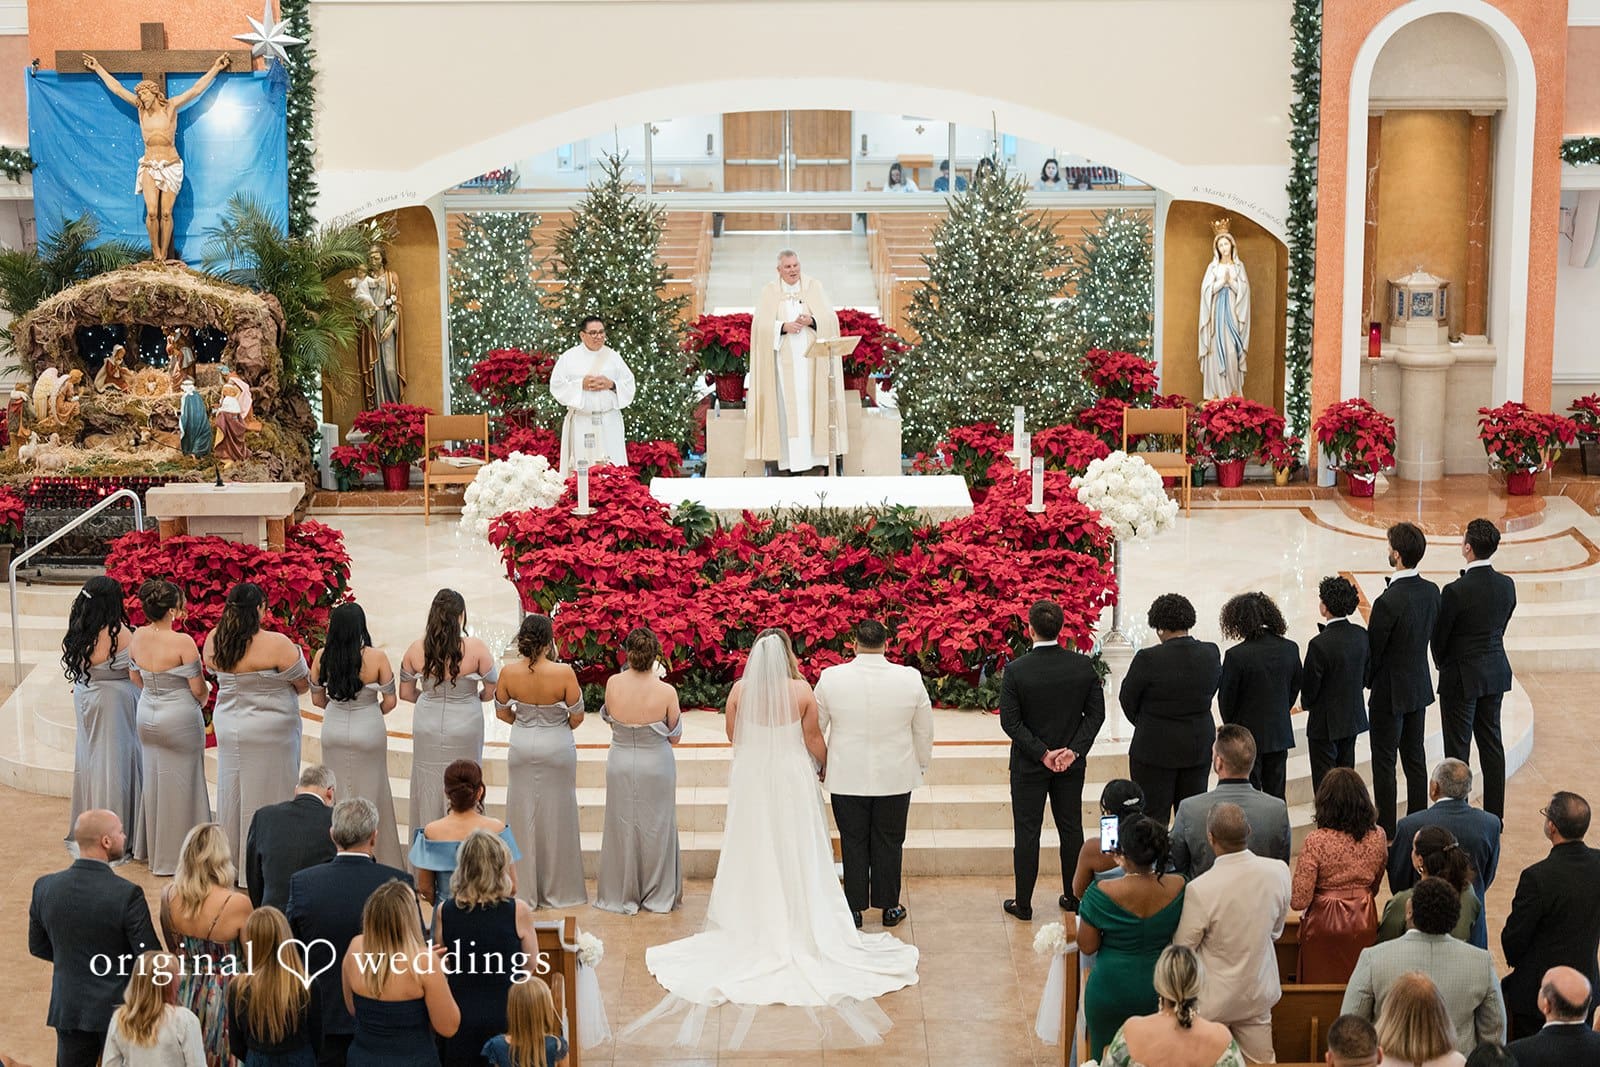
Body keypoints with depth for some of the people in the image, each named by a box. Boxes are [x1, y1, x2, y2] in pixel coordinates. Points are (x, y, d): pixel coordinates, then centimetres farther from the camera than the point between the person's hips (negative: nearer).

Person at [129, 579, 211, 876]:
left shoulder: (137, 637, -4)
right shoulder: (182, 642, -22)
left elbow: (134, 677, 10)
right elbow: (198, 688, -15)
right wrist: (202, 700, 7)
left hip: (147, 716, 6)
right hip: (180, 719, -6)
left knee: (153, 782, 17)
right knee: (180, 785, 6)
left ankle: (156, 854, 28)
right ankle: (180, 855, 14)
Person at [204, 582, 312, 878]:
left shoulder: (213, 640, -2)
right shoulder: (276, 644, -21)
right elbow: (303, 685, -11)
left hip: (228, 725, 6)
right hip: (269, 729, -6)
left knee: (233, 794, 16)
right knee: (265, 797, 3)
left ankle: (230, 861, 25)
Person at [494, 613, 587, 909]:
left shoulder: (508, 673, -13)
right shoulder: (564, 673, -21)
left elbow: (502, 713, 1)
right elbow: (577, 716, -11)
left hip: (522, 747, 2)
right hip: (557, 748, -2)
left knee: (523, 817, 14)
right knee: (556, 817, 11)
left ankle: (525, 890, 20)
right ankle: (558, 891, 20)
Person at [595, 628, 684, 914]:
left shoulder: (613, 684, -14)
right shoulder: (666, 692, -19)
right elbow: (675, 737, -6)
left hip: (620, 763, 2)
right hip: (657, 764, -2)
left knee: (622, 827, 16)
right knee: (656, 827, 14)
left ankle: (622, 896, 26)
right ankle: (659, 895, 24)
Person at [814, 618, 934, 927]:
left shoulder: (830, 678, -10)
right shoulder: (911, 679, -9)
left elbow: (814, 728, 1)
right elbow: (924, 731, 2)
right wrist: (921, 765, 18)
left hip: (847, 779, 0)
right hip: (895, 778, 1)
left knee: (853, 843, 10)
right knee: (889, 842, 12)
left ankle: (855, 907, 17)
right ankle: (889, 907, 21)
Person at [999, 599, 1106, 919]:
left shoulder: (1015, 670, -16)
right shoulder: (1083, 665, -7)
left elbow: (1010, 721, -15)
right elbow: (1096, 713, -5)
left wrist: (1042, 754, -13)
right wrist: (1074, 750, -8)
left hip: (1029, 765, -3)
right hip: (1072, 764, 3)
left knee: (1027, 832, 7)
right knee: (1071, 828, 16)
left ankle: (1023, 904, 14)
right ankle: (1074, 897, 25)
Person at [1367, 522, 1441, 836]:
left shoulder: (1389, 601, -26)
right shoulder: (1432, 592, -2)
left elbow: (1373, 649, -16)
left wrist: (1368, 681, 2)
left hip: (1390, 692, -7)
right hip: (1420, 687, 7)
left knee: (1384, 762, 3)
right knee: (1415, 757, 17)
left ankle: (1386, 830, 9)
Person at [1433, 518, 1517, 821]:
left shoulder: (1456, 591, -22)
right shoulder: (1507, 586, -3)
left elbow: (1439, 637, -10)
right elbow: (1500, 628, 7)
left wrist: (1444, 666, 9)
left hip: (1462, 677, -6)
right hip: (1496, 674, 6)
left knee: (1458, 748, 2)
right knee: (1491, 743, 14)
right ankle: (1494, 815, 22)